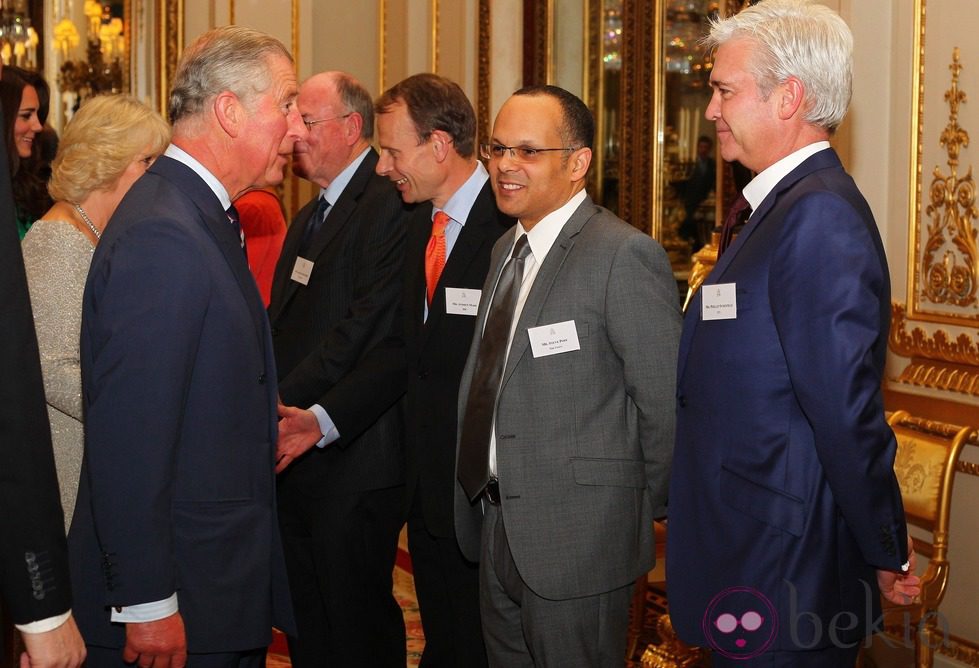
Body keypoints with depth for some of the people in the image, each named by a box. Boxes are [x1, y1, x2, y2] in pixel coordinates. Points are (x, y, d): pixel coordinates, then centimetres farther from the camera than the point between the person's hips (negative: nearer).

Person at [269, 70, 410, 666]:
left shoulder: (388, 205, -13)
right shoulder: (309, 218, 19)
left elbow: (368, 330, -20)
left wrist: (295, 407, -20)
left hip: (354, 460, -9)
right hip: (295, 456, 9)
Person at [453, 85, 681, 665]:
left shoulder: (625, 257, -17)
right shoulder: (506, 249, 13)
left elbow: (666, 404, -16)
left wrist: (640, 512, -5)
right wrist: (487, 507, 11)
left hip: (578, 542, -8)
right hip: (496, 528, 8)